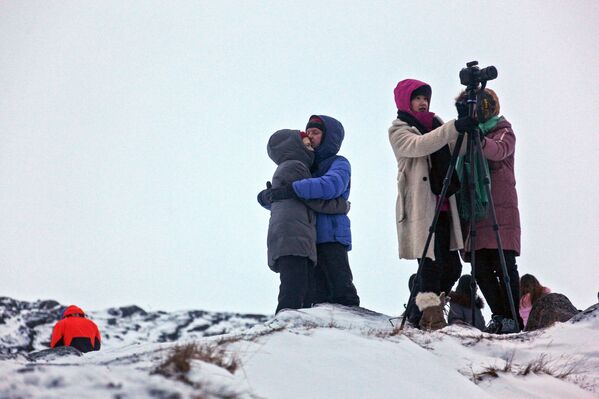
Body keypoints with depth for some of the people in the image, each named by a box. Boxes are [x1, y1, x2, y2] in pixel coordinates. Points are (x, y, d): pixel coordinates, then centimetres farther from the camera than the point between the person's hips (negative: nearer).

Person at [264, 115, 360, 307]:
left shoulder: (338, 163, 3)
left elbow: (331, 184, -22)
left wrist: (291, 190, -26)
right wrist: (268, 196, -1)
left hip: (331, 237, -6)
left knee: (341, 289, -11)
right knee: (318, 294, 5)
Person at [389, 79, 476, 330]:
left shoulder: (436, 125, 22)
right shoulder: (398, 131, 0)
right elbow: (419, 146, -20)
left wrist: (469, 130, -4)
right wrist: (454, 128, -31)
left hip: (443, 206, 7)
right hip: (420, 207, -7)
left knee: (452, 266, 6)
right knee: (431, 262, -16)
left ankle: (419, 313, 20)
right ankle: (429, 313, -12)